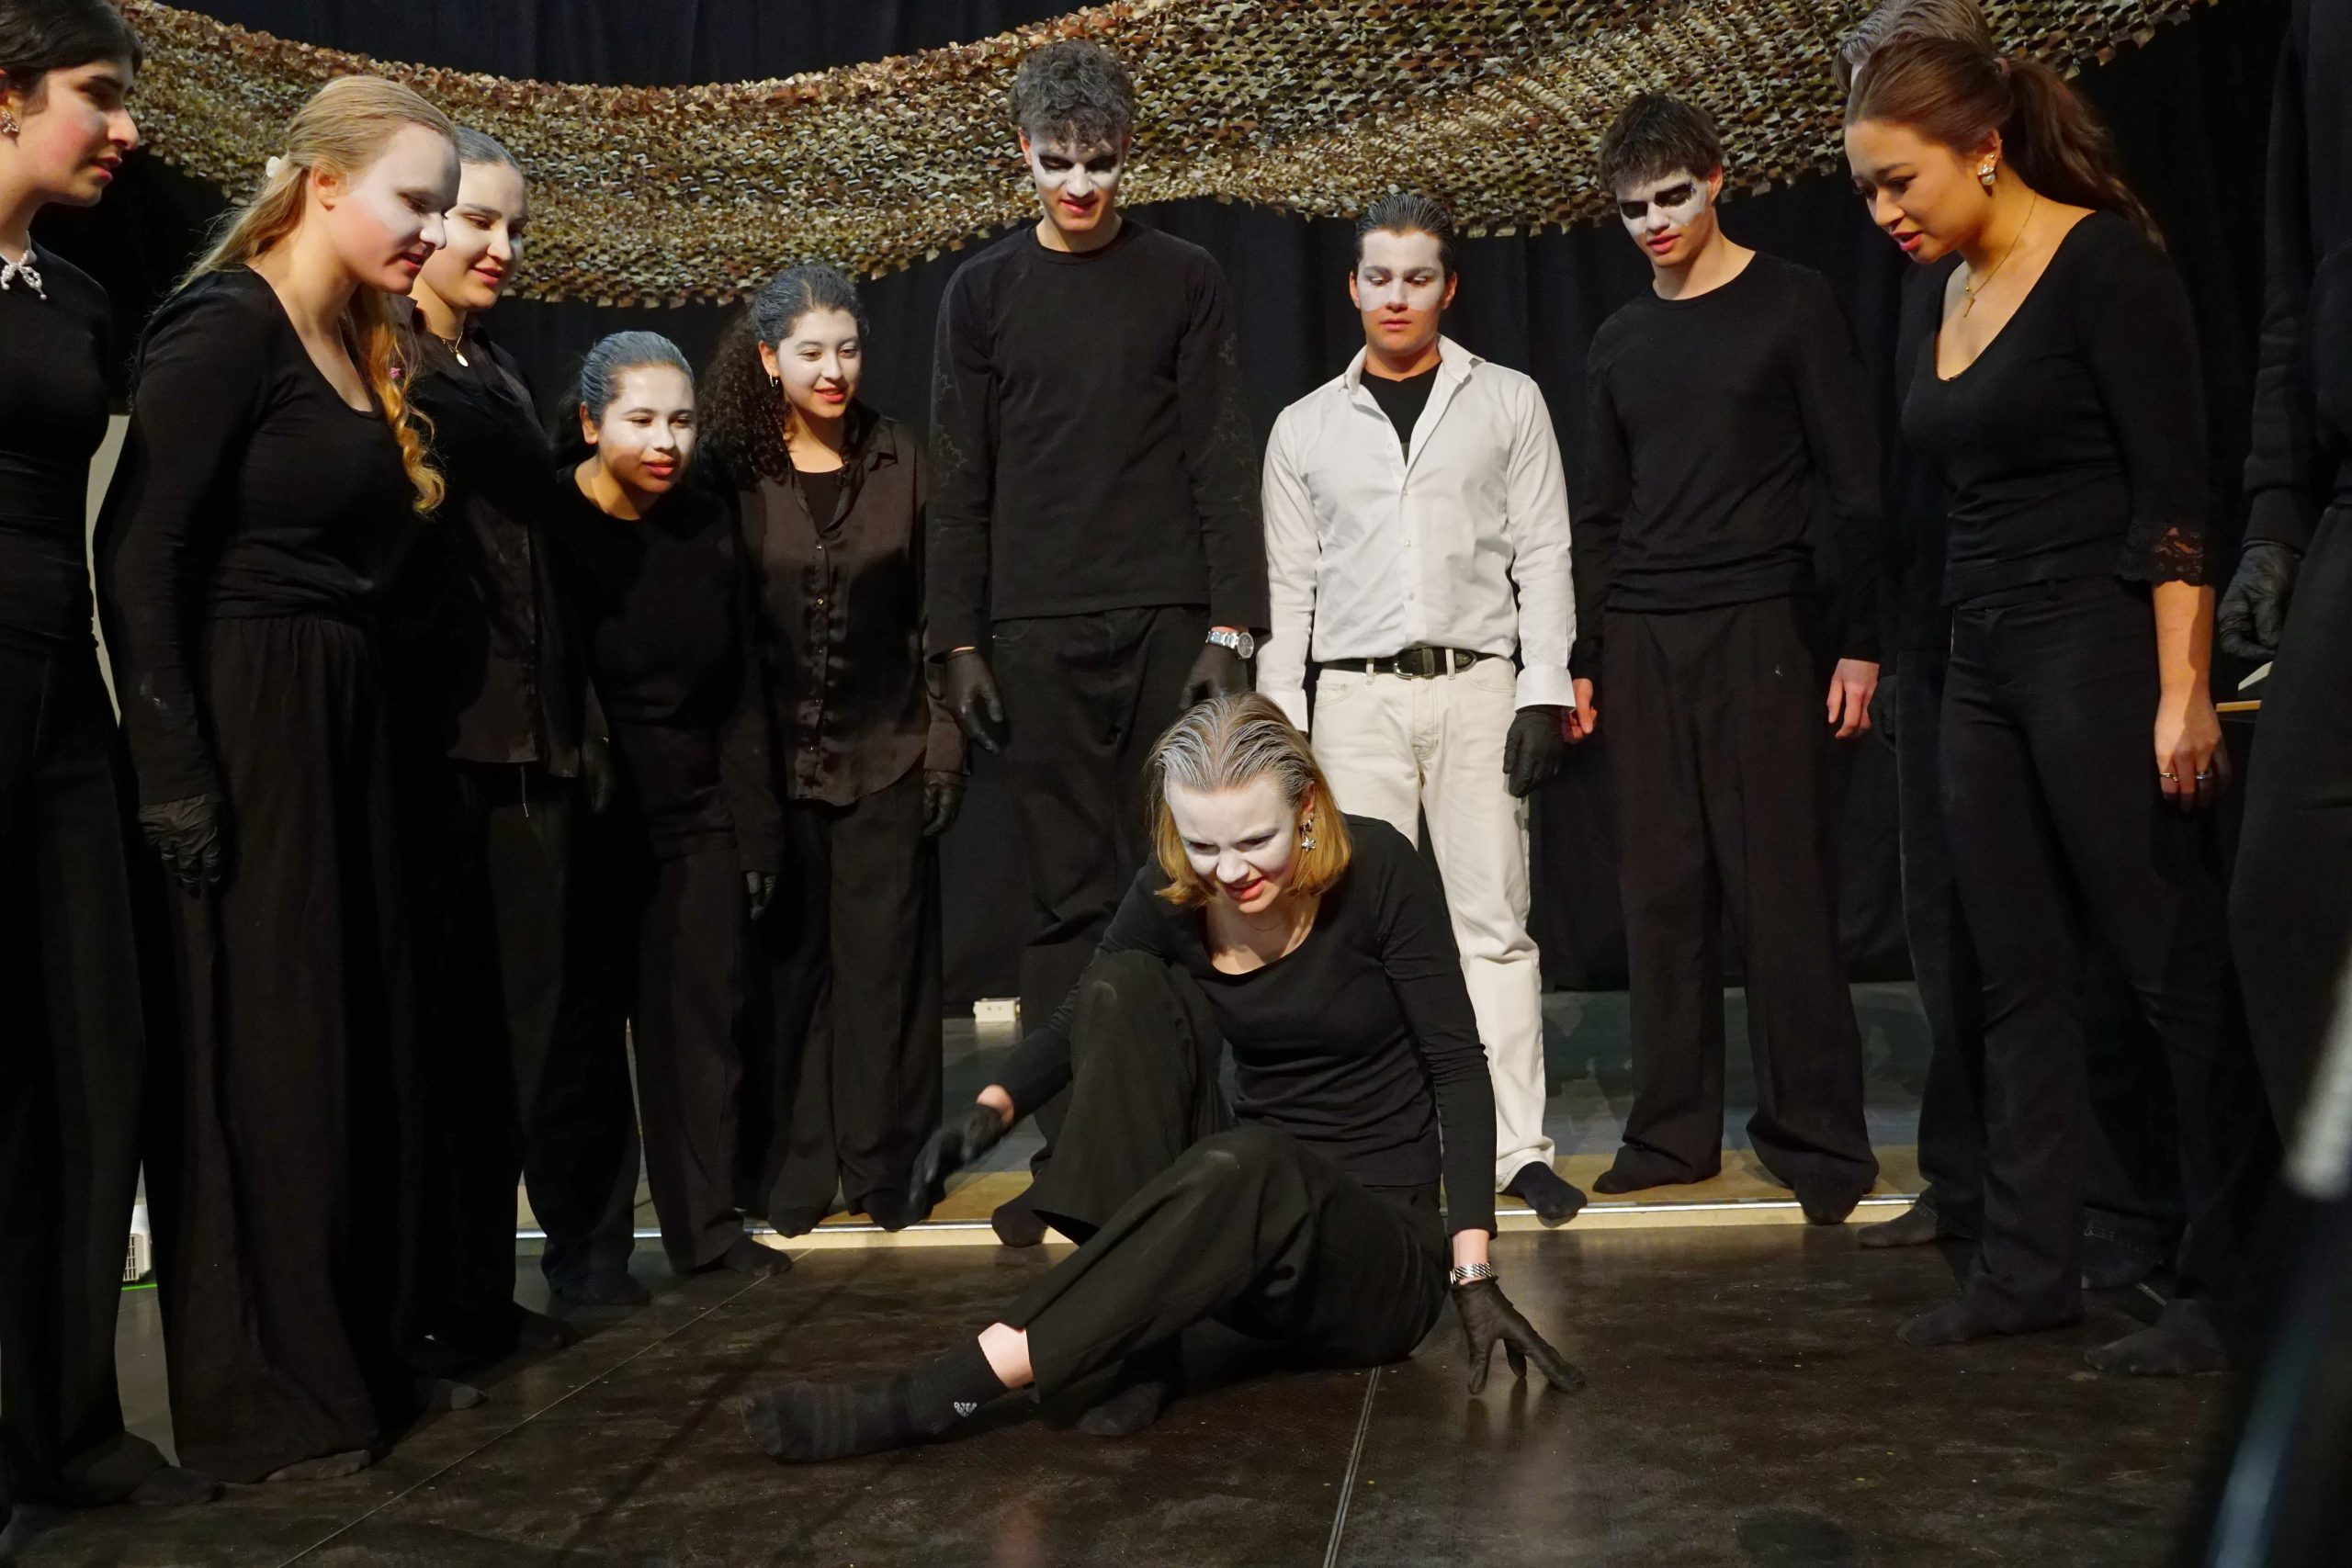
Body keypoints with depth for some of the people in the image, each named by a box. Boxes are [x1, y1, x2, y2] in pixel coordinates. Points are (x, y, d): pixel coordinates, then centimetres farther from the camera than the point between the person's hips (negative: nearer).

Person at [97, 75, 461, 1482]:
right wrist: (173, 771, -20)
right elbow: (141, 555, -16)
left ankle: (356, 1355, 23)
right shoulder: (228, 323, -10)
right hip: (242, 727, -8)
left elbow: (361, 556, 12)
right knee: (261, 1055, -2)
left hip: (343, 723, 8)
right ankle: (260, 1403, 10)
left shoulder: (365, 353, 16)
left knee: (359, 1035, 11)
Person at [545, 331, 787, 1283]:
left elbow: (743, 696, 11)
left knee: (701, 1019, 2)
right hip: (585, 825, -3)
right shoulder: (550, 528, -5)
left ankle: (707, 1227, 11)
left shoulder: (709, 528, 9)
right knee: (585, 1026, 2)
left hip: (697, 818, 4)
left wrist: (754, 830, 6)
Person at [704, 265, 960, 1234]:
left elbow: (934, 613, 5)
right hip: (773, 755, -1)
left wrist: (944, 744, -1)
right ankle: (790, 1176, 14)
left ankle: (885, 1170, 14)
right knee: (784, 962, 3)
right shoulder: (733, 471, -1)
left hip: (886, 750, 1)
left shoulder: (899, 460, 3)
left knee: (883, 960, 3)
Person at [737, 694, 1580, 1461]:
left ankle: (938, 1393, -40)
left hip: (1383, 1255, -4)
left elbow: (1457, 1067, -11)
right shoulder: (1172, 895, -6)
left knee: (1243, 1164, -38)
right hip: (1247, 1213, 4)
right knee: (1123, 987, -17)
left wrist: (1474, 1274, -18)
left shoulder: (1377, 870, -15)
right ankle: (1144, 1334, -21)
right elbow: (1083, 1018, 8)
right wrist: (994, 1106, -14)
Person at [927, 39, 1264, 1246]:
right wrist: (960, 644, 2)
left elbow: (1221, 467, 3)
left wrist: (1231, 627, -6)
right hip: (1037, 636, 1)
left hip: (1170, 624, -1)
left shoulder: (1183, 282, 8)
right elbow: (958, 487, 9)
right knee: (1069, 899, 0)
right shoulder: (984, 293, 11)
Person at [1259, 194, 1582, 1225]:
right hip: (1355, 695, 1)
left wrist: (1543, 695, -5)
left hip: (1475, 685, -1)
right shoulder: (1306, 426, 12)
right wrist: (1279, 726, 4)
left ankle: (1516, 1147, 2)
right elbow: (1289, 586, 11)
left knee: (1492, 919, -2)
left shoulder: (1508, 403, 9)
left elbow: (1543, 556, 4)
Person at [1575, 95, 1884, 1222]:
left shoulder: (1789, 305, 1)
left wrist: (1858, 642, -7)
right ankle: (1673, 1131, 11)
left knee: (1781, 891, -5)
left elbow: (1854, 485, -1)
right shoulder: (1618, 344, 14)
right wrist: (1580, 658, 13)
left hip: (1760, 626, -4)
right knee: (1663, 897, 4)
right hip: (1641, 641, 4)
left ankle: (1816, 1137, 3)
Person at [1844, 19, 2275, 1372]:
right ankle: (2030, 1269, 14)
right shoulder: (1944, 298, 14)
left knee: (2180, 967, -4)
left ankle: (2232, 1287, 2)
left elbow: (2176, 493, -14)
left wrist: (2182, 692, -20)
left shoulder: (2104, 262, -8)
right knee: (2020, 980, 8)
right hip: (1984, 667, 8)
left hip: (2103, 651, -8)